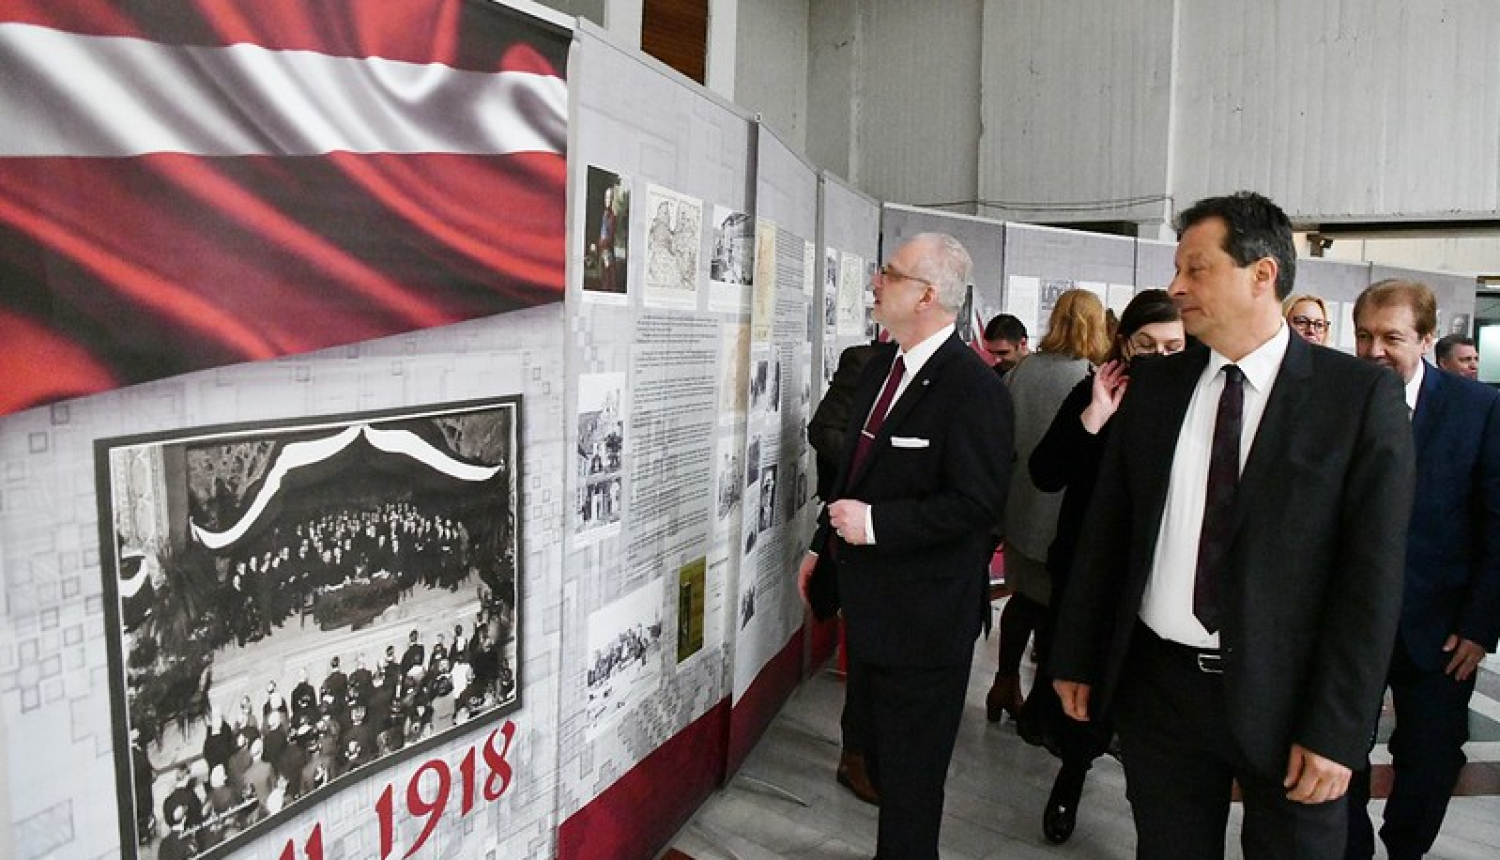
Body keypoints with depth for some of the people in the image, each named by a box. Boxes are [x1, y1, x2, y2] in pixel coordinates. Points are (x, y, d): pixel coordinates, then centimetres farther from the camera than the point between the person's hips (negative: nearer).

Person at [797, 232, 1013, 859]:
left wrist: (874, 523, -24)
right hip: (871, 600, 9)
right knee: (881, 755, 23)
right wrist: (823, 547, 18)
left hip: (925, 615, -9)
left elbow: (977, 501, -23)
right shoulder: (878, 370, 8)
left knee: (910, 770, 8)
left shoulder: (973, 386, -20)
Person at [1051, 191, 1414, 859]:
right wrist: (1076, 659, 6)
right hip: (1158, 680, 3)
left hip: (1283, 697, -3)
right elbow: (1105, 530, 5)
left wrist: (1336, 729, -12)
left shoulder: (1362, 396, -8)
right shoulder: (1154, 385, 3)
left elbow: (1373, 573, -10)